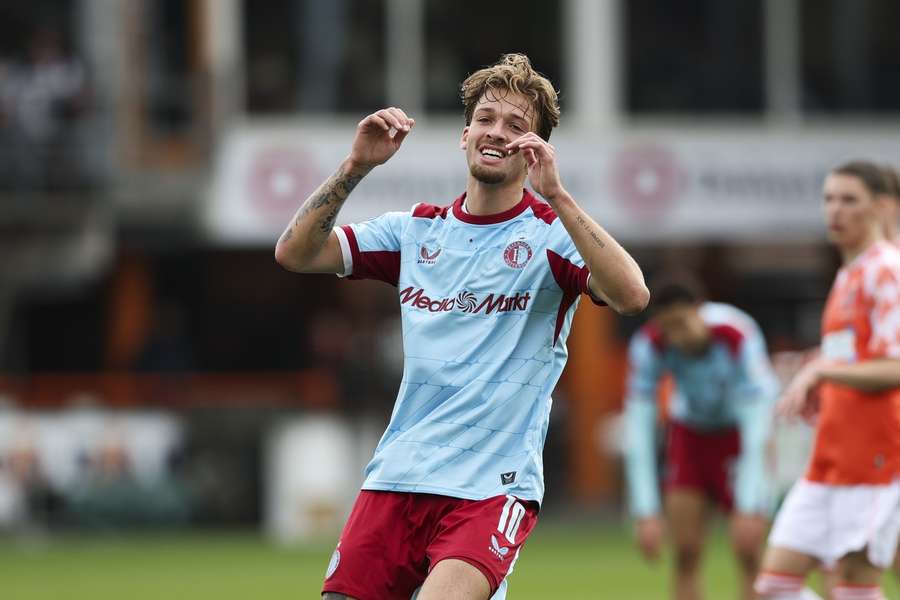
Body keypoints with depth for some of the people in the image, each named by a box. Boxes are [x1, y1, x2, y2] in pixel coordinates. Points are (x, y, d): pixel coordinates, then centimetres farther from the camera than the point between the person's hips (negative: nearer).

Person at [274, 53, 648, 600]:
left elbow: (631, 296, -19)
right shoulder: (418, 230, 13)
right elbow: (295, 253, 7)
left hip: (493, 486, -5)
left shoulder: (552, 232, 0)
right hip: (398, 474, 5)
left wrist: (555, 194, -26)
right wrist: (356, 166, -5)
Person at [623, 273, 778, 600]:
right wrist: (645, 513, -29)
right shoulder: (648, 346, -26)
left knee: (749, 551, -13)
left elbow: (756, 428, -32)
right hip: (689, 433, 2)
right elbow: (637, 432, -24)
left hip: (738, 431, -2)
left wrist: (748, 509, -36)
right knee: (685, 555, -6)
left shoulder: (739, 337, -34)